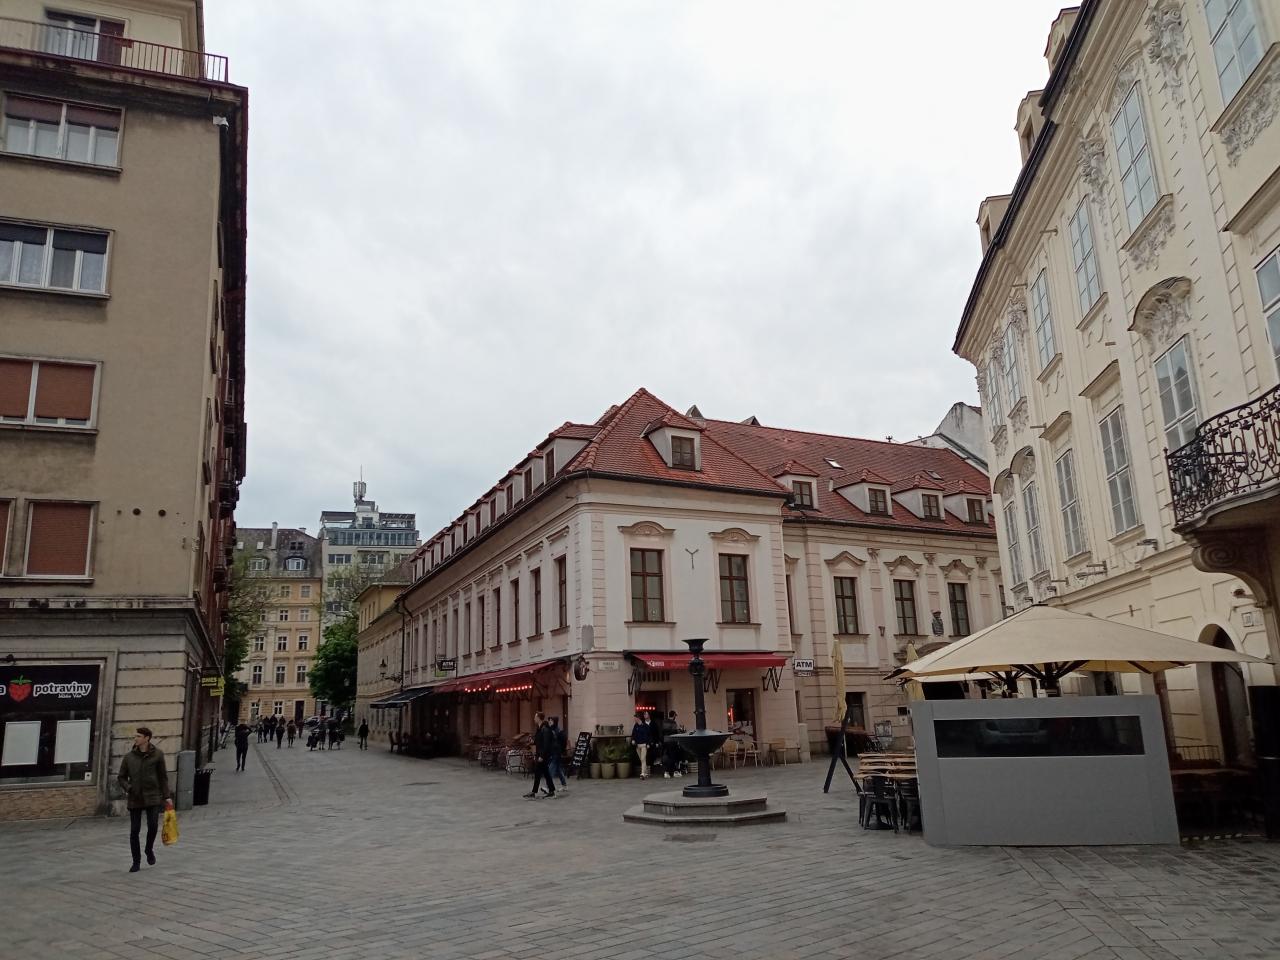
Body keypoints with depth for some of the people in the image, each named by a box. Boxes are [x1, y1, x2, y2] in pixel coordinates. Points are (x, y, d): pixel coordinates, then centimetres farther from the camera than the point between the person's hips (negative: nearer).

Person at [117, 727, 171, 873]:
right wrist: (128, 788, -13)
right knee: (134, 830, 1)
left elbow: (163, 777, 3)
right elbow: (121, 778, 8)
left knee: (153, 825, -13)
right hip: (135, 799, 2)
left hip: (152, 797, -2)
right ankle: (136, 862, 15)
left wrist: (167, 796, 0)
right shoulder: (129, 757, 2)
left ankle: (149, 849, 17)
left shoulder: (157, 755, -1)